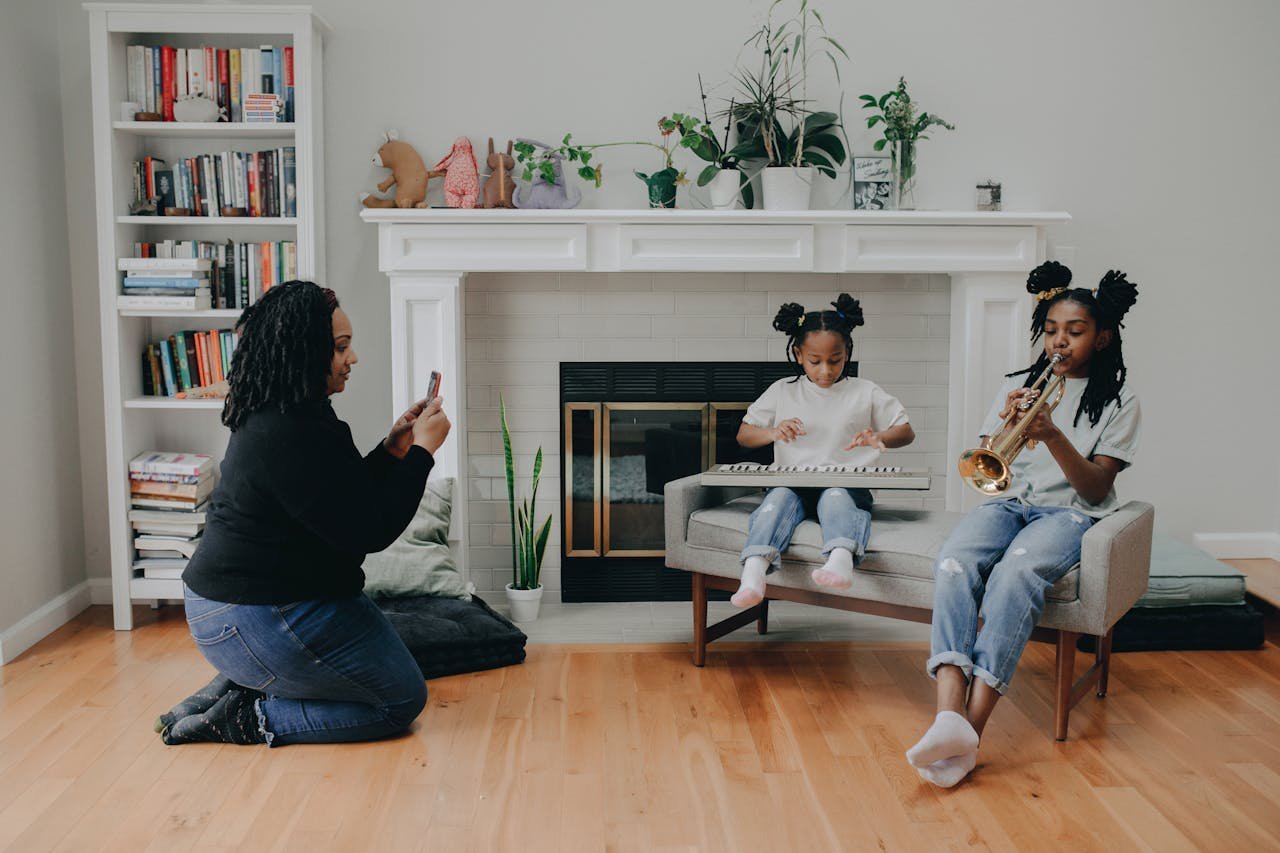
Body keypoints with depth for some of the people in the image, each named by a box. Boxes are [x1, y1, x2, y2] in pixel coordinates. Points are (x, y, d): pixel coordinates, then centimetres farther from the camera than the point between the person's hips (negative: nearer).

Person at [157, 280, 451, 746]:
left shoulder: (270, 419, 8)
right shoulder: (293, 437, -25)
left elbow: (345, 497, 17)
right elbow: (370, 531, -22)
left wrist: (392, 448, 6)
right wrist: (422, 450, -14)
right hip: (254, 621, -10)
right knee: (402, 699, 2)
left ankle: (235, 687, 12)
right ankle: (250, 719, -4)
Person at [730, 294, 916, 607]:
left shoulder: (865, 393, 12)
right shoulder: (783, 391, 13)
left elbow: (907, 432, 13)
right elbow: (743, 435, 13)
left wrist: (880, 438, -11)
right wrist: (772, 432, -11)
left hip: (846, 484, -1)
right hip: (793, 483, 1)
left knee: (835, 498, -36)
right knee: (778, 498, -33)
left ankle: (841, 561, -66)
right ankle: (753, 575, -55)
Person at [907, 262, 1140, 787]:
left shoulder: (1118, 403, 8)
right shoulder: (1018, 385, 17)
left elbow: (1095, 491, -3)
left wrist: (1052, 436, -18)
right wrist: (1007, 426, -10)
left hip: (1070, 513, -3)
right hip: (1009, 502, 3)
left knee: (1015, 573, -38)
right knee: (954, 563, -33)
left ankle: (972, 728, -43)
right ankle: (950, 717, -47)